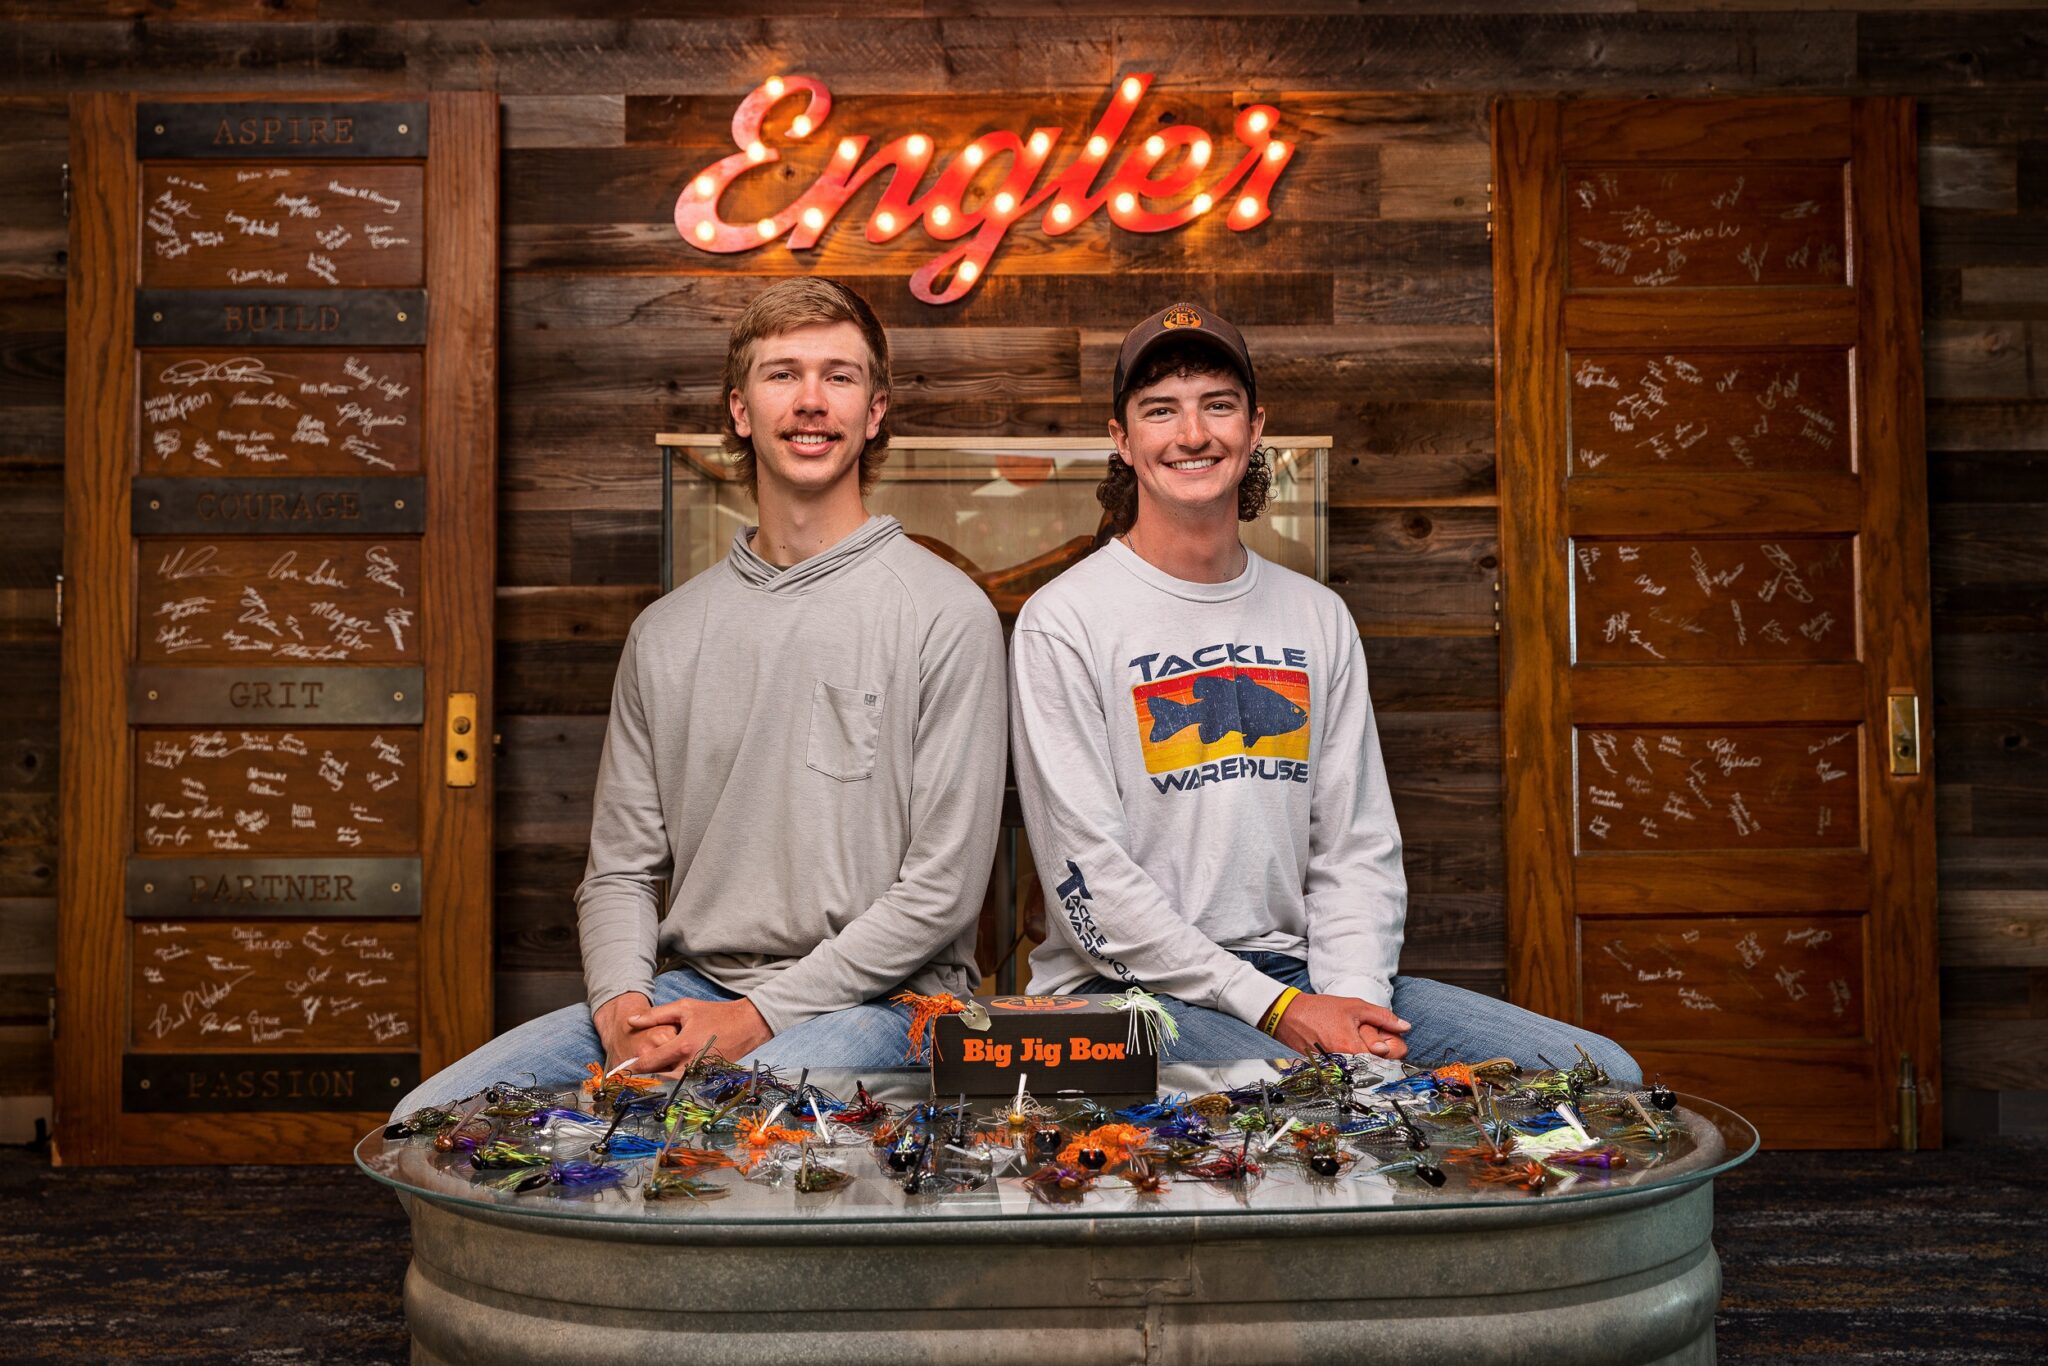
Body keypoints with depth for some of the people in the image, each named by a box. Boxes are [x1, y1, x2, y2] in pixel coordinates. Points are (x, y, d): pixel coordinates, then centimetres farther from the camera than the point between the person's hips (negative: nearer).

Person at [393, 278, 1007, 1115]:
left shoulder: (945, 614, -5)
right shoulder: (667, 632, 12)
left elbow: (943, 888, -9)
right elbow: (620, 868, 13)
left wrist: (757, 1017, -13)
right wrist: (621, 1004, -8)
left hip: (876, 1000, -5)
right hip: (692, 986, 5)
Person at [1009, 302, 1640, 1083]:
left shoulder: (1317, 618, 13)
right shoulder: (1063, 622, -5)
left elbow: (1358, 847, 11)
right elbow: (1089, 879, -11)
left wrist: (1354, 995, -9)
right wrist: (1276, 1010, -16)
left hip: (1302, 974, 6)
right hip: (1134, 990, -6)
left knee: (1606, 1075, -7)